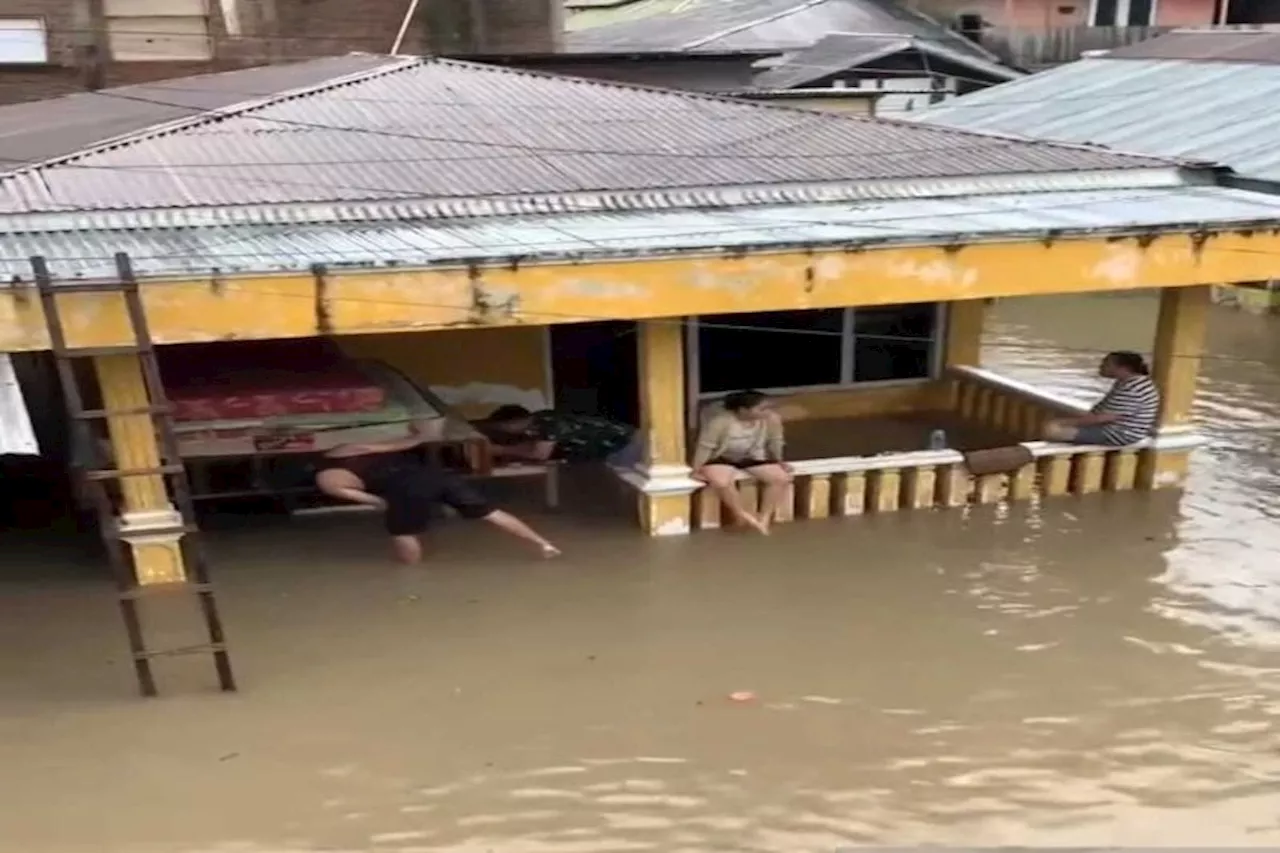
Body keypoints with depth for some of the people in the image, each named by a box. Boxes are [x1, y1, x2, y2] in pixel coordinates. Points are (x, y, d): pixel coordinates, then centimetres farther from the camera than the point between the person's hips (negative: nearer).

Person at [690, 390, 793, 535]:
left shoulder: (772, 419, -17)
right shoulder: (721, 421, -29)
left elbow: (774, 442, 2)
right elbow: (705, 446, -20)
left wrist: (779, 462, 11)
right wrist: (697, 470, -16)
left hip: (752, 458, 4)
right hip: (721, 459, -4)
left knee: (782, 478, -17)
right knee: (721, 482, -35)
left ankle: (764, 518, -10)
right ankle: (744, 516, -16)